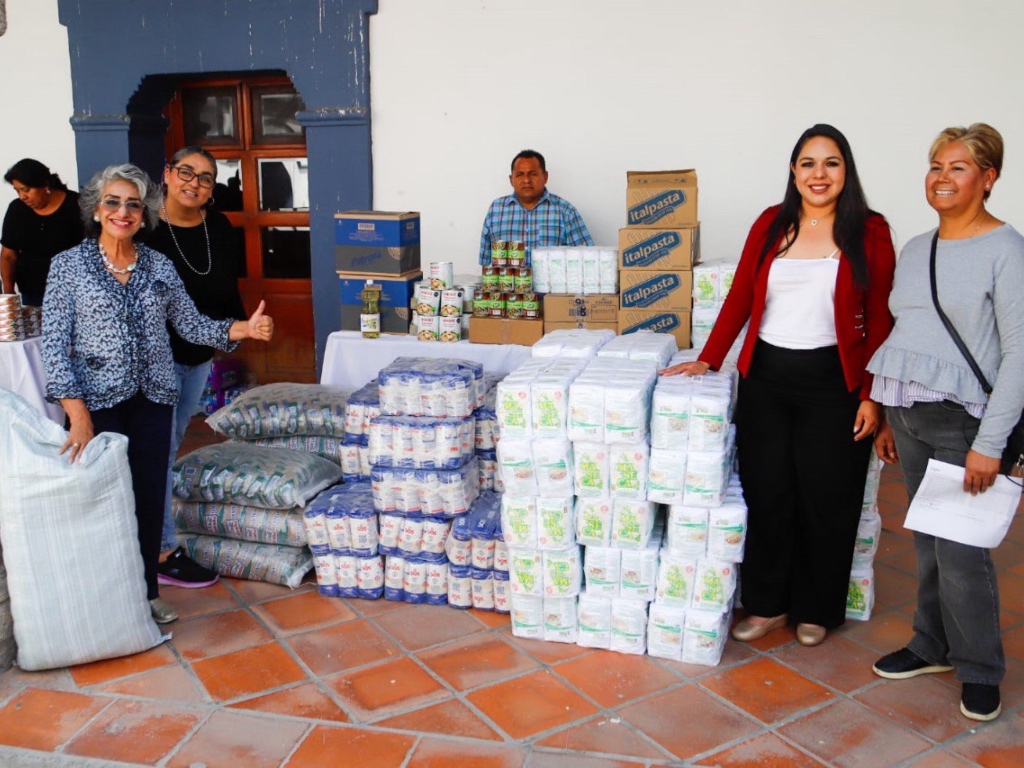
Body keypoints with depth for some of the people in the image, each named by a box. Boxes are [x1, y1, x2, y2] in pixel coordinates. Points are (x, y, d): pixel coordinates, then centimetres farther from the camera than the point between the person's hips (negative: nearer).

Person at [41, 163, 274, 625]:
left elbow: (191, 325, 6)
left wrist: (243, 329, -11)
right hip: (96, 400, -3)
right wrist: (76, 410, -17)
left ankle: (147, 591, 24)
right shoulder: (69, 265, -4)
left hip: (153, 398, 3)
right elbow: (54, 342, -8)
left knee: (150, 496, 8)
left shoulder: (159, 267, 6)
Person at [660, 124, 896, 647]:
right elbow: (740, 297, 6)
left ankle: (815, 610, 26)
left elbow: (880, 321, -4)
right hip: (765, 375, 3)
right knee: (765, 494, 8)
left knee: (825, 500, 7)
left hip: (832, 382, -2)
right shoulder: (771, 223, 6)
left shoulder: (869, 232, -3)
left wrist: (871, 396, -8)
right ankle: (767, 604, 24)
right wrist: (708, 358, -3)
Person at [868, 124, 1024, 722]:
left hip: (963, 419, -6)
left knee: (960, 550, -2)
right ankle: (933, 645, 30)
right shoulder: (915, 249, 13)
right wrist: (890, 418, 17)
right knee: (927, 542, 14)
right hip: (910, 417, 6)